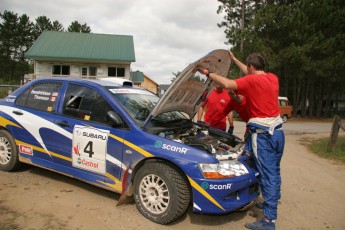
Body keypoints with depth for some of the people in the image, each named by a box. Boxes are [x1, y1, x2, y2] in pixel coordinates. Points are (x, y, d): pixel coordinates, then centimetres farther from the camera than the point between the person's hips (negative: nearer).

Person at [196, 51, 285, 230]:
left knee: (268, 175, -4)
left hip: (262, 134, -8)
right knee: (274, 172, 19)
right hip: (278, 131, 8)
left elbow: (227, 84, -21)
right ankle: (272, 204, 36)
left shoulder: (252, 81, -12)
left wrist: (208, 73, -8)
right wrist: (235, 60, 35)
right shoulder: (273, 78, 12)